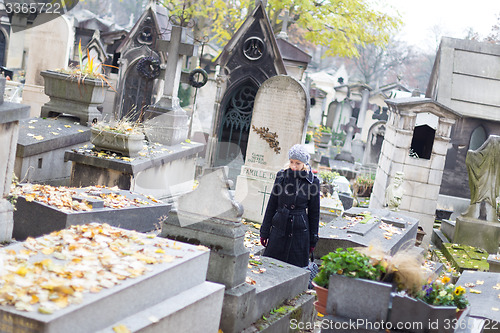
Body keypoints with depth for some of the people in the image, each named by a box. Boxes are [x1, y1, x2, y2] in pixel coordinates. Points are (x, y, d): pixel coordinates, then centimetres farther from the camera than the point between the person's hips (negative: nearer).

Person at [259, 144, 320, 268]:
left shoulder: (312, 182, -5)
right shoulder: (281, 176, 1)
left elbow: (314, 212, 2)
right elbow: (272, 205, 7)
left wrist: (313, 240, 4)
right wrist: (265, 231, 6)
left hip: (299, 231, -2)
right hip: (279, 229, 2)